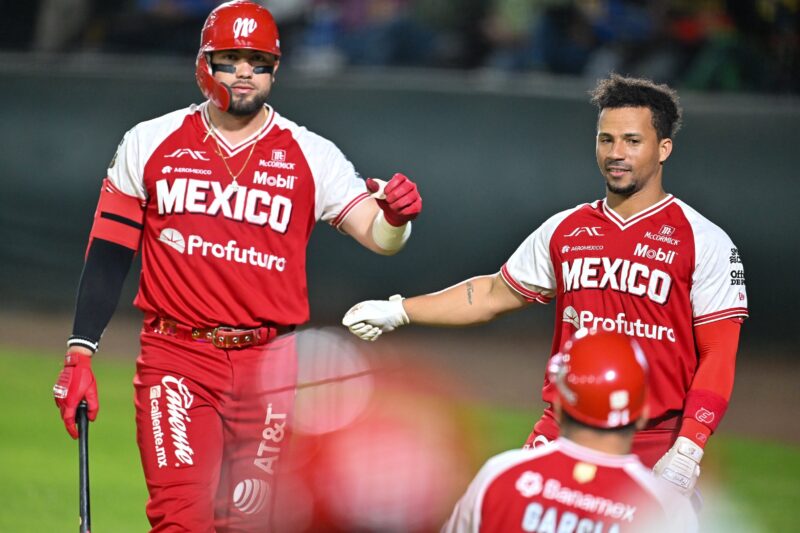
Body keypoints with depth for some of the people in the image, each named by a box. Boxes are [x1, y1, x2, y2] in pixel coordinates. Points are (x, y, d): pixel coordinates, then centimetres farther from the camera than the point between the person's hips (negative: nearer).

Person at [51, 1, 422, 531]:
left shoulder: (311, 155, 5)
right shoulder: (150, 143, 5)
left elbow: (378, 236, -4)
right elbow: (108, 255, 7)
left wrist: (396, 215, -28)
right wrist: (79, 354, 0)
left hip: (267, 368, 2)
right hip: (175, 361, -1)